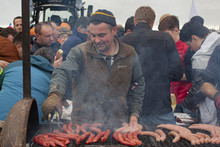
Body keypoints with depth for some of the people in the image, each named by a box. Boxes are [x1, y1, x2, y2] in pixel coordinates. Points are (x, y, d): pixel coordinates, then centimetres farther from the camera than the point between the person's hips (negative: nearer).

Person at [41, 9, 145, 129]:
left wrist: (134, 114, 5)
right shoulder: (79, 52, -8)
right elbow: (62, 73, -22)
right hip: (84, 122, -2)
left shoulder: (129, 54, 1)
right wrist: (55, 94, -42)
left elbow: (138, 85, 11)